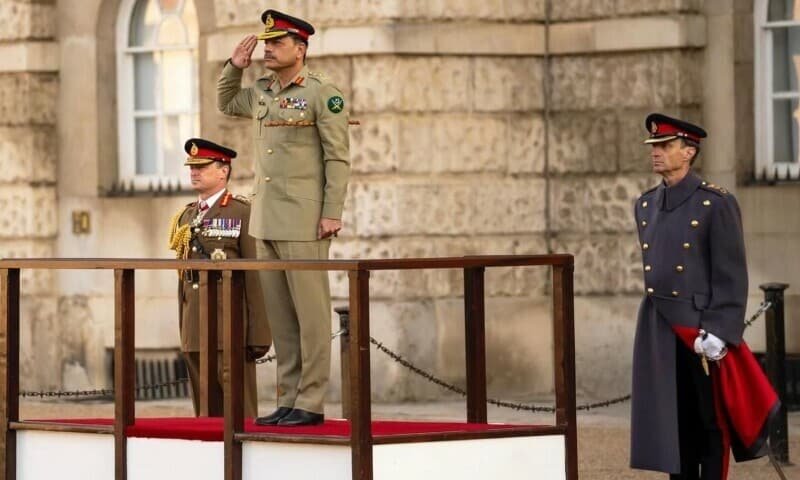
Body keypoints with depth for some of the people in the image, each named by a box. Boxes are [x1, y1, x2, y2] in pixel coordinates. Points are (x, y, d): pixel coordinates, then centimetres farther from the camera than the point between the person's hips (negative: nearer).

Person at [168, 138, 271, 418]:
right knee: (206, 413, 8)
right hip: (195, 334, 6)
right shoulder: (185, 218, 17)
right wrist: (183, 333, 16)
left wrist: (258, 335, -14)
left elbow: (256, 277, -9)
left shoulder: (243, 213, -4)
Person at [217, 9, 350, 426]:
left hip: (303, 220, -7)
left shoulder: (323, 94, -7)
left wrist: (332, 214, -15)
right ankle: (288, 400, 13)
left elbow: (338, 157, -9)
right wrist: (234, 66, 14)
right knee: (279, 316, 8)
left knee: (310, 312, -4)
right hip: (266, 220, 7)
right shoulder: (261, 92, 13)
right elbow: (225, 104, 33)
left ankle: (311, 403, -3)